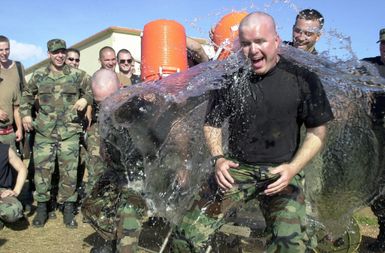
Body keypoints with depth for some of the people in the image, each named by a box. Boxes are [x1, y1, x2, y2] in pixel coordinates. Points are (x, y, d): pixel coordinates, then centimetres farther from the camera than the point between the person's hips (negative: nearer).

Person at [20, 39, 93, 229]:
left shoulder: (77, 75, 3)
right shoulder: (39, 75, 8)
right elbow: (27, 95, 19)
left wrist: (85, 99, -9)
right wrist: (25, 114, 8)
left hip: (69, 132, -1)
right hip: (44, 131, 1)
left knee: (69, 171, 2)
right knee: (42, 169, 3)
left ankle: (68, 208, 14)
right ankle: (41, 207, 18)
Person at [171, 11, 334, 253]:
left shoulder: (303, 79, -5)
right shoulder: (231, 78, 0)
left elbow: (317, 131, 2)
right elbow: (212, 124, 11)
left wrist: (293, 168, -12)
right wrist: (218, 158, -6)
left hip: (281, 172, -1)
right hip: (236, 168, 2)